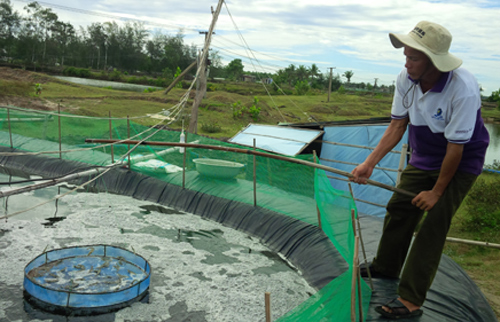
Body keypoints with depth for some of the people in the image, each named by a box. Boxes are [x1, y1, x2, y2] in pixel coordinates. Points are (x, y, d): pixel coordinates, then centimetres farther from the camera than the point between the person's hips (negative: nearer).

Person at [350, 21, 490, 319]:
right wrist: (370, 163, -16)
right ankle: (386, 266, 34)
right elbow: (397, 126, -6)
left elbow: (455, 148, -26)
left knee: (433, 225, -11)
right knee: (399, 208, 10)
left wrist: (437, 191, -16)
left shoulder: (463, 90, -33)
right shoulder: (406, 79, -15)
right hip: (423, 158, 6)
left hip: (461, 164, -6)